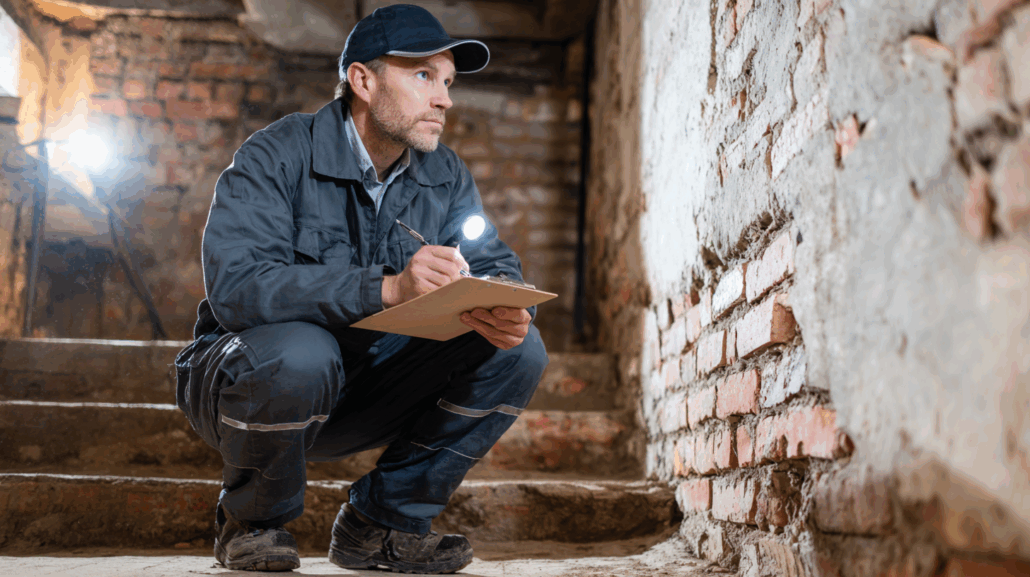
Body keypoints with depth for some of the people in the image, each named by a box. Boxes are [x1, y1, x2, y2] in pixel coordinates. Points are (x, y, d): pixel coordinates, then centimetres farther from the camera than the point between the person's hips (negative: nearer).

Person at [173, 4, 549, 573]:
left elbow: (498, 267, -2)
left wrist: (508, 313, -28)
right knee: (300, 354, -39)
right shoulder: (275, 156, -17)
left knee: (518, 351, -11)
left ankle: (379, 522, 0)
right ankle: (252, 519, -6)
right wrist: (385, 287, -42)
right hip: (247, 378, -5)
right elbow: (235, 287, -31)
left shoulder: (444, 176, 2)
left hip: (369, 395, 5)